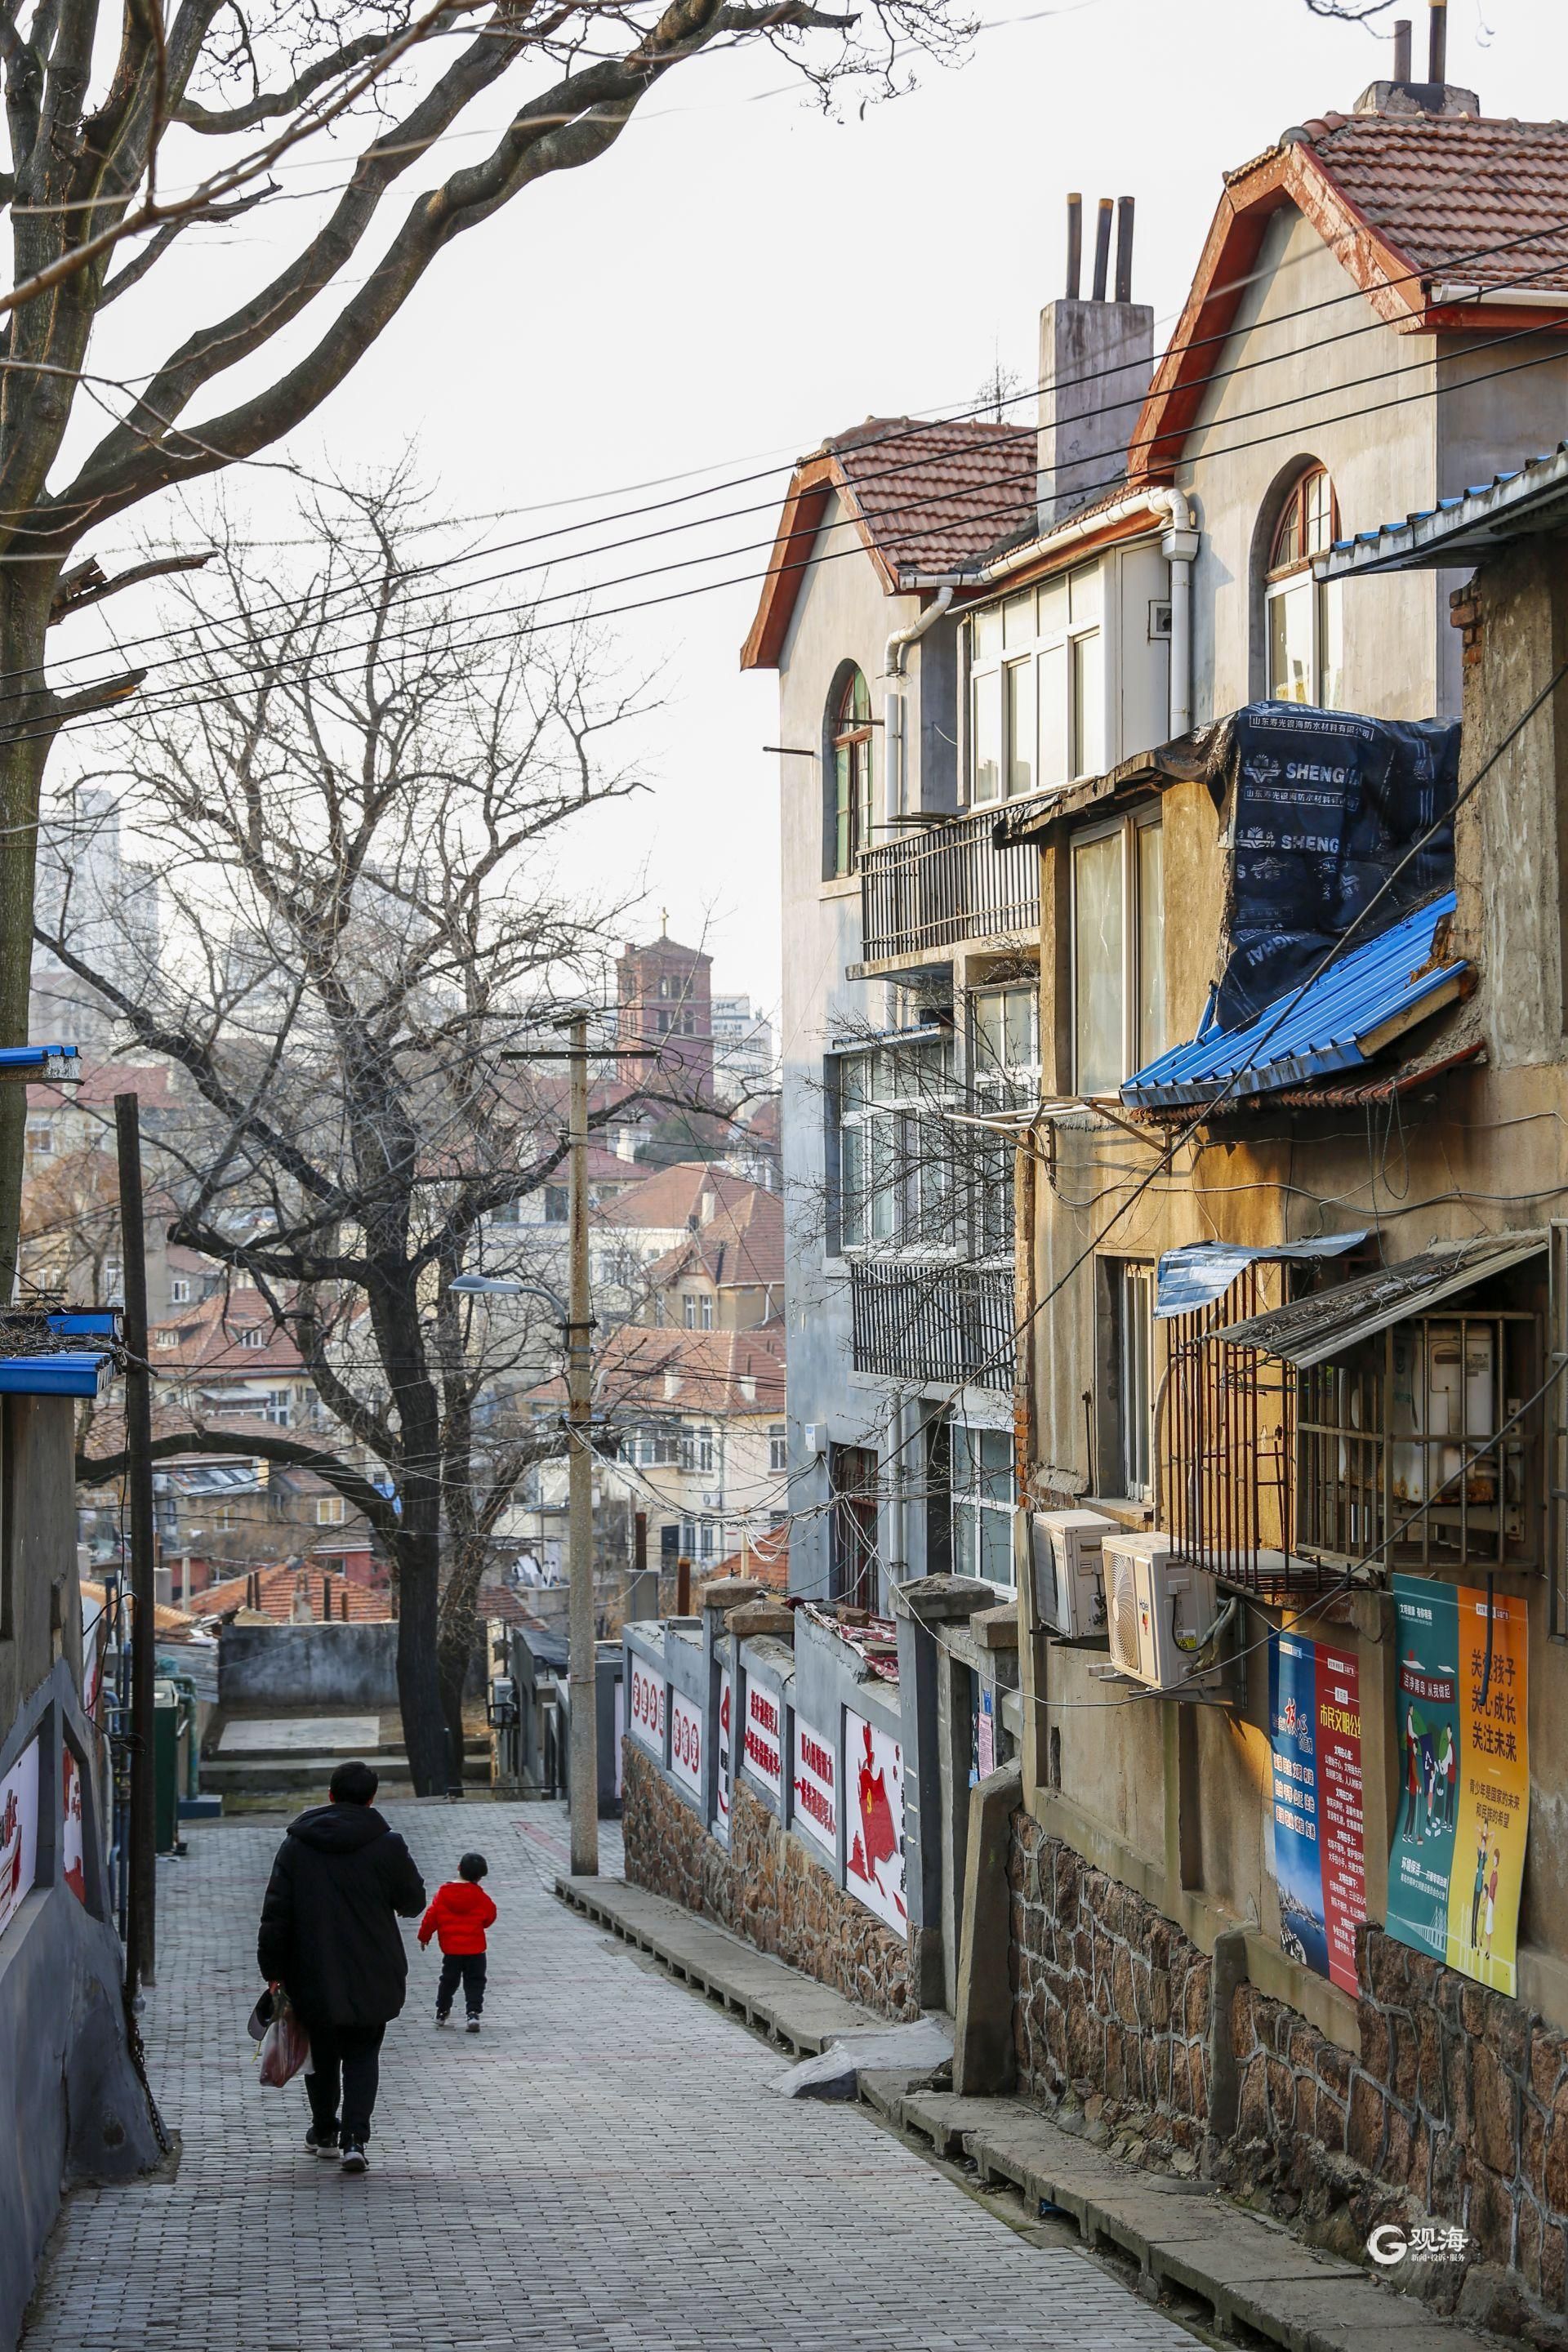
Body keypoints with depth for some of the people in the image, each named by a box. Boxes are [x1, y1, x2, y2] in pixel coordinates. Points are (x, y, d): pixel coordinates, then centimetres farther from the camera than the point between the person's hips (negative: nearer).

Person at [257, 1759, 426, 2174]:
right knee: (362, 2055, 8)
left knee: (322, 2054, 19)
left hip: (314, 1978, 1)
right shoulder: (386, 1845, -7)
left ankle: (323, 2132, 31)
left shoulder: (296, 1845, -2)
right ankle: (354, 2139, -8)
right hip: (373, 1979, -1)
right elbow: (413, 1902, 2)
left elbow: (276, 1912, -2)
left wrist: (272, 1969, 5)